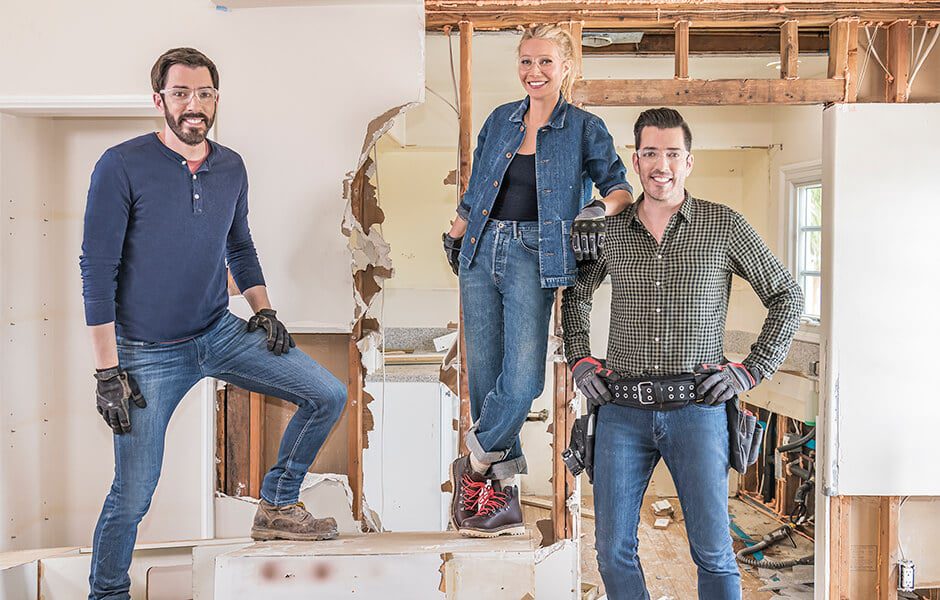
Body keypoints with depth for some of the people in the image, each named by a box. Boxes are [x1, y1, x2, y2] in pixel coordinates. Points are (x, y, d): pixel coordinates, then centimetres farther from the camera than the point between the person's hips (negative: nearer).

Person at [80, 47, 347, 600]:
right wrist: (107, 370, -15)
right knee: (133, 496, -2)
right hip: (149, 354, -5)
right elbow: (98, 270, -13)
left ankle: (277, 508, 15)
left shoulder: (232, 168, 4)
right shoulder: (123, 167, -13)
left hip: (221, 333, 5)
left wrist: (263, 309, 3)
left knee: (329, 396, -2)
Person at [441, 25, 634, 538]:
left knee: (522, 379, -16)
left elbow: (621, 190, -1)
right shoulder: (500, 120, 15)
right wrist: (454, 235, 23)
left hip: (533, 257, -4)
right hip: (482, 251, 4)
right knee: (483, 376, 2)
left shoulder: (584, 129, 5)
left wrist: (598, 210, -20)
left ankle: (475, 466, 9)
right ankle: (501, 491, 14)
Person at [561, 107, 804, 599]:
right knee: (613, 552, 5)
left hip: (696, 410, -2)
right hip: (622, 411, 3)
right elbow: (575, 295, 25)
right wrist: (579, 360, 13)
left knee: (713, 554, 1)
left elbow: (786, 297, 8)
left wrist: (752, 369, 0)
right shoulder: (610, 230, 8)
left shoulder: (723, 226, 1)